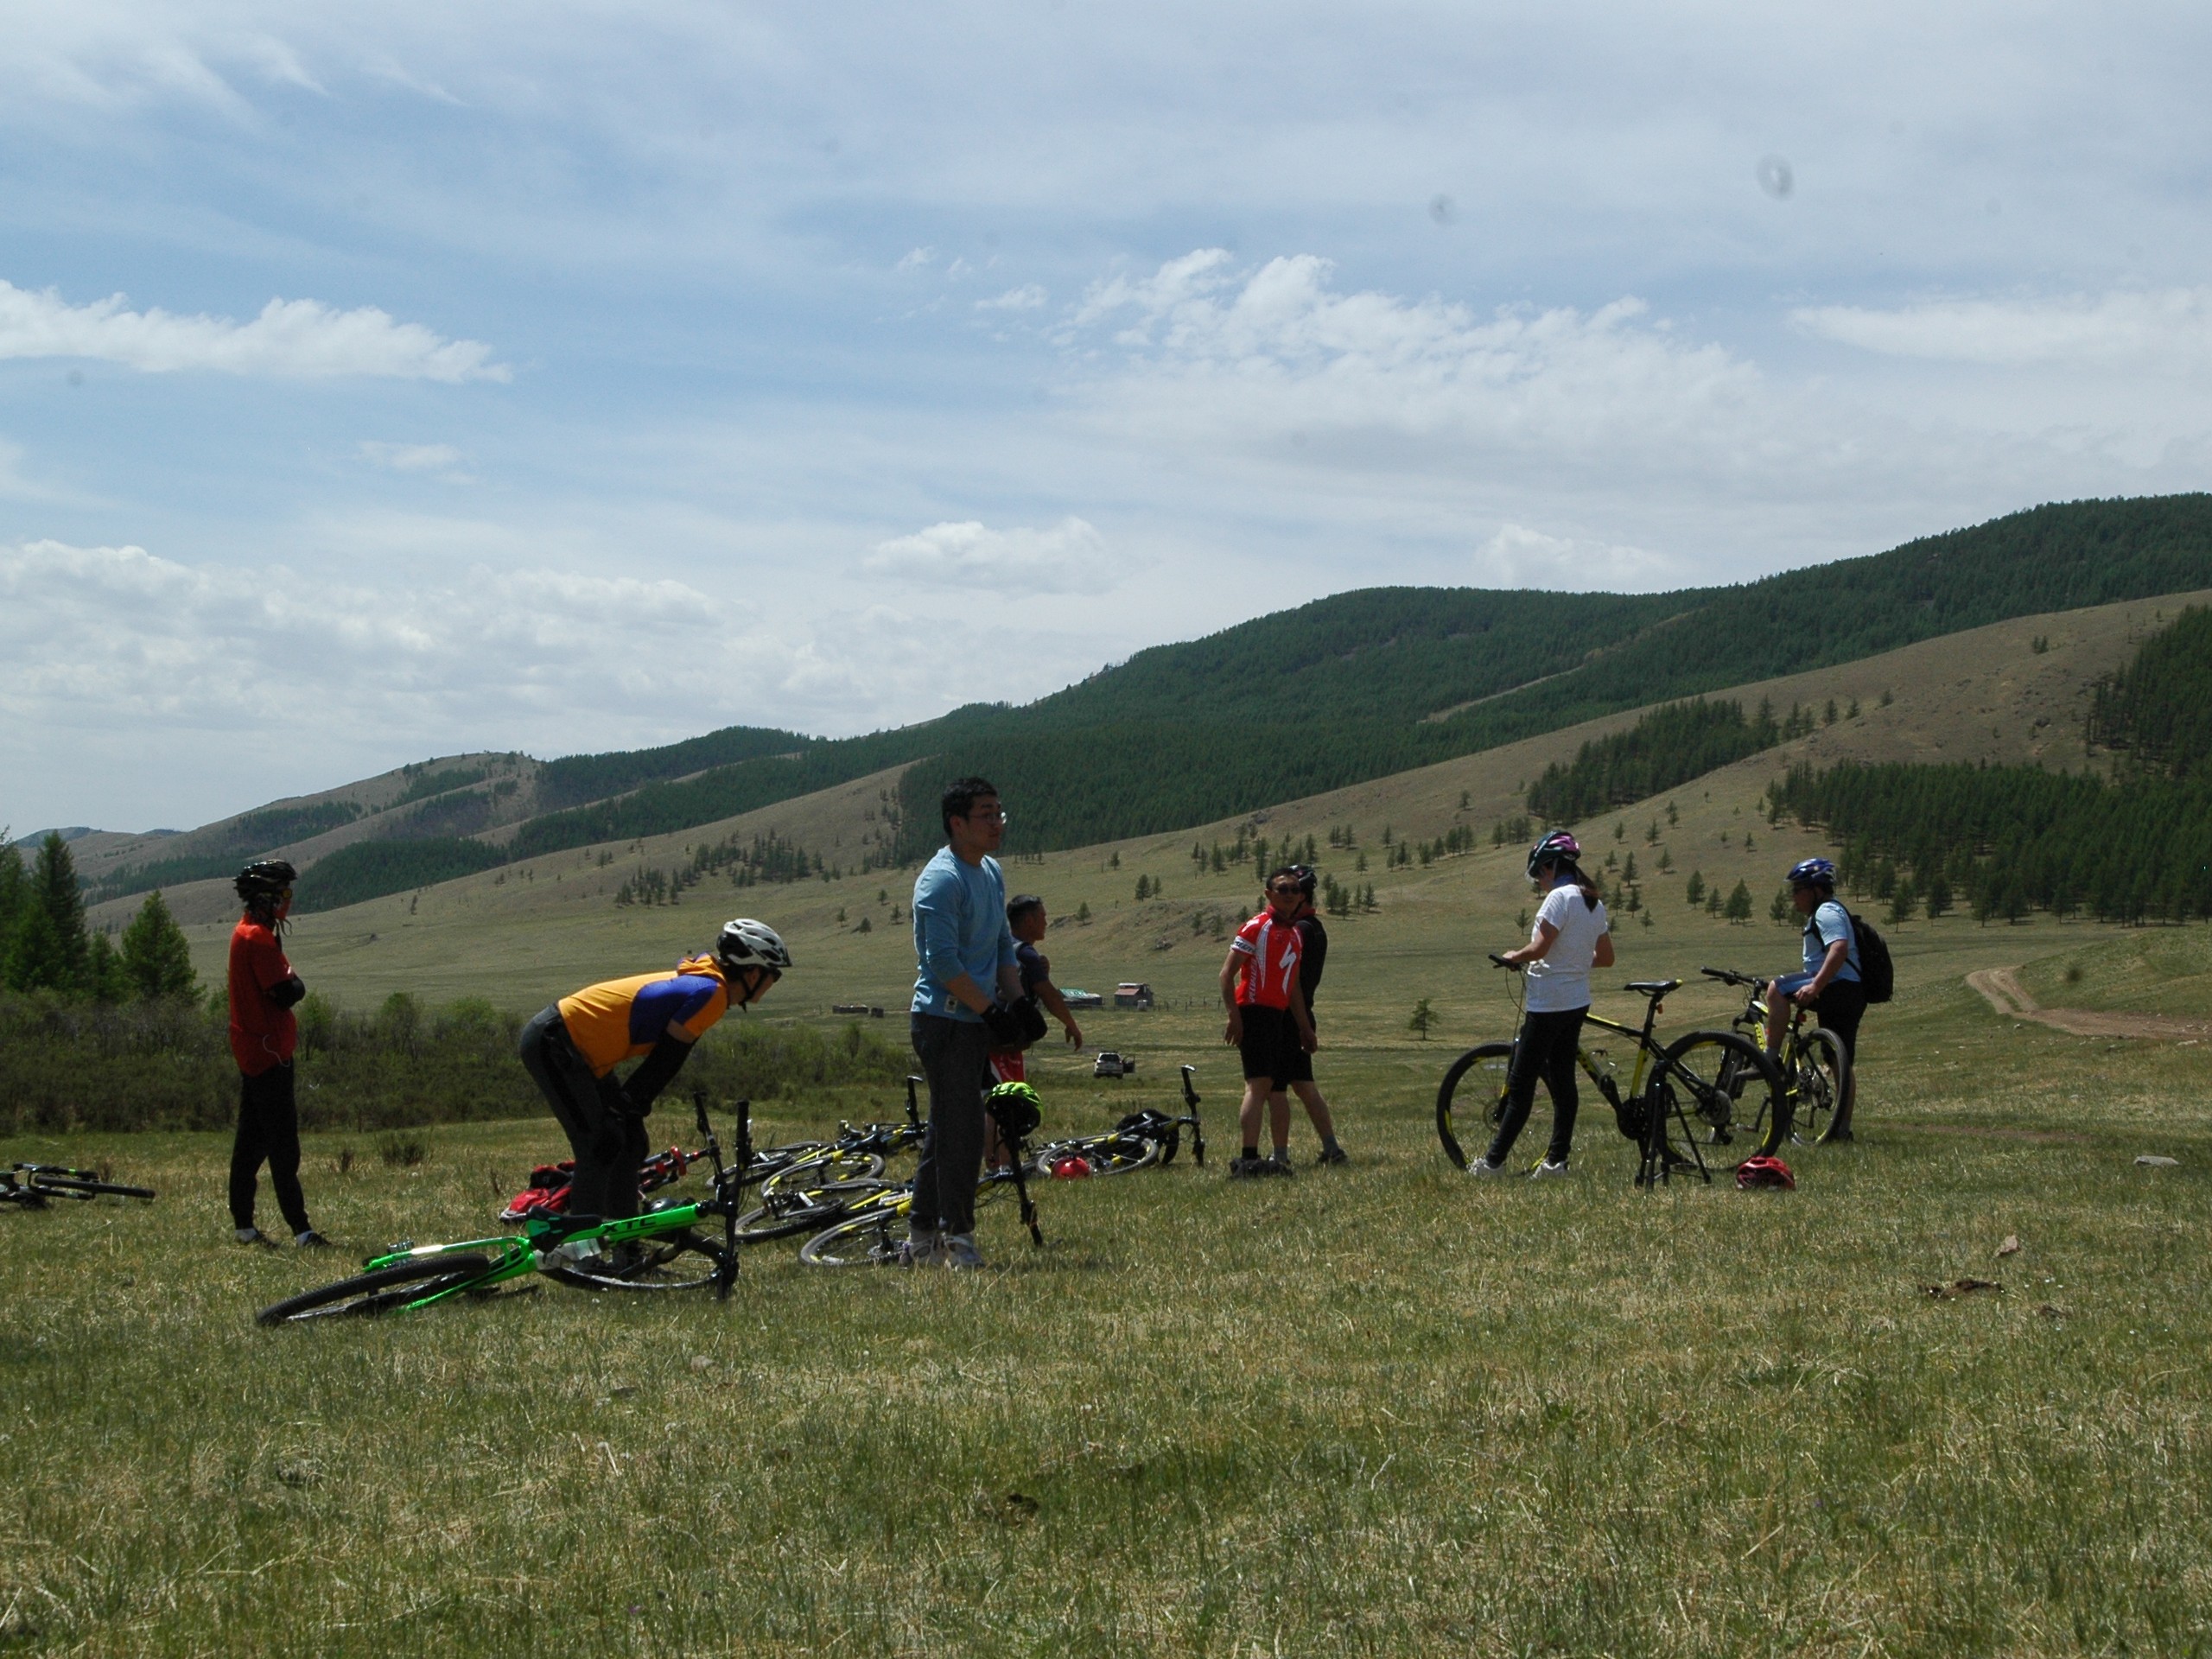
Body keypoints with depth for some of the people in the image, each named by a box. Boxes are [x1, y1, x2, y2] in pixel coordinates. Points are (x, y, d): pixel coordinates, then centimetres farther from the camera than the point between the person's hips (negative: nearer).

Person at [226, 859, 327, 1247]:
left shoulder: (246, 933, 15)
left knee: (252, 1140, 13)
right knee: (283, 1143, -10)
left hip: (253, 1051, 10)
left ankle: (244, 1226, 18)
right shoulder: (259, 938, -17)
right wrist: (295, 982, -3)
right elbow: (285, 994, -21)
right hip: (268, 1051, -10)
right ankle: (300, 1230, -11)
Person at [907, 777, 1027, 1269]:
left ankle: (921, 1240, 19)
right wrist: (992, 1011, -18)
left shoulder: (992, 873, 15)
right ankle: (957, 1237, -1)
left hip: (975, 1022, 9)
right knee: (962, 1129, -8)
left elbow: (1004, 949, 20)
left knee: (947, 1130, 12)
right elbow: (942, 961, -21)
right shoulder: (941, 880, -15)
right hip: (945, 1020, -9)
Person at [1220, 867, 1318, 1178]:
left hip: (1281, 1016, 9)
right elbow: (1227, 973, -12)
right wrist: (1234, 1017, -20)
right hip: (1256, 1012, -9)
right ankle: (1249, 1158, -24)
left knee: (1277, 1089, 12)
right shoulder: (1256, 928, -8)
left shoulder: (1294, 933, 18)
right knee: (1259, 1084, -18)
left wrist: (1304, 1026, 26)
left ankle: (1281, 1158, 17)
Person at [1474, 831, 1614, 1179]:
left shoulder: (1559, 898, -16)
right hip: (1577, 1003, 9)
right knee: (1562, 1079, 10)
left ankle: (1494, 1160, 0)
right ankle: (1557, 1159, 9)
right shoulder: (1594, 903, 10)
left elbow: (1539, 949, -22)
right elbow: (1606, 958, 15)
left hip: (1548, 1004, -9)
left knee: (1521, 1083, -4)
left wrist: (1514, 957, -3)